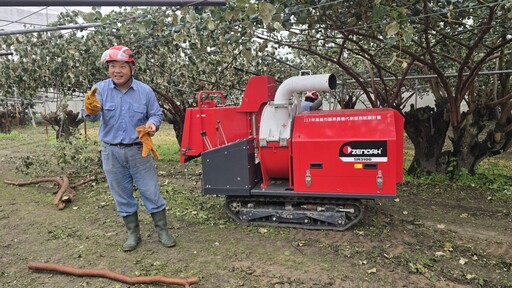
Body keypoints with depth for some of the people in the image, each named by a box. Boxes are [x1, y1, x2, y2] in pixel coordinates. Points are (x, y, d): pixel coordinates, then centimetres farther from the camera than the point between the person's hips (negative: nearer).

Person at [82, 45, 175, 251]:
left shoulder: (145, 91, -5)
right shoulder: (100, 89, -6)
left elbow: (157, 114, 4)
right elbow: (90, 115, -20)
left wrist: (152, 124, -19)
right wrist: (90, 109, -44)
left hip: (138, 150, -1)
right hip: (112, 153, 1)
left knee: (151, 192, 6)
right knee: (122, 196, 12)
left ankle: (163, 231, 21)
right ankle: (133, 234, 28)